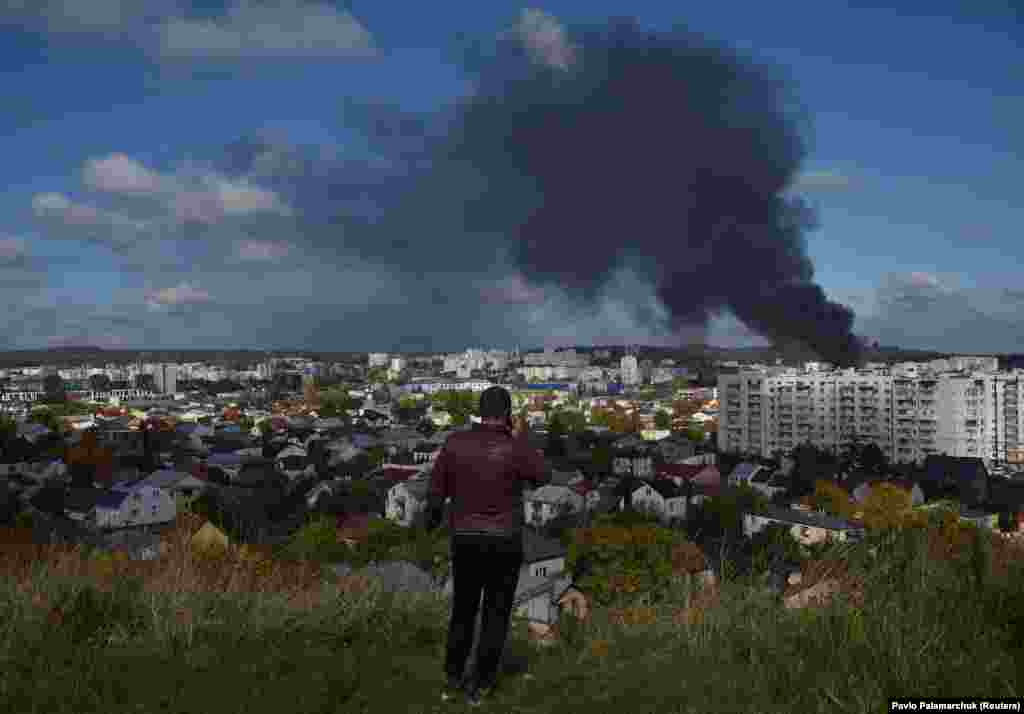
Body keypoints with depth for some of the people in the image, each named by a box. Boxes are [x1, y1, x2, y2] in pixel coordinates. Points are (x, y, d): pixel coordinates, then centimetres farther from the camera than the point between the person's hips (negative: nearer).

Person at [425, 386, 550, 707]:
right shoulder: (514, 448, -16)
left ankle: (453, 679, 25)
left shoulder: (455, 443, -6)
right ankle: (480, 684, 18)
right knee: (496, 612, 12)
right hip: (504, 542, -3)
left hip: (465, 539, 3)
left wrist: (432, 518, 21)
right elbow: (543, 477, 2)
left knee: (463, 609, 19)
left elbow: (436, 488, 1)